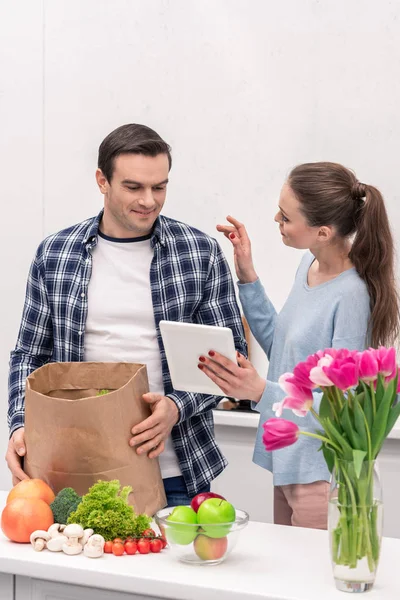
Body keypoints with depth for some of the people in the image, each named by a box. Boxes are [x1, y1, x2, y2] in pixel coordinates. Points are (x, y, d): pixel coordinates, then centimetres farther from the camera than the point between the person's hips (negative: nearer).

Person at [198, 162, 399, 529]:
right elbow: (280, 344, 13)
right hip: (288, 463, 8)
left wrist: (263, 392, -31)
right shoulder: (311, 264, 1)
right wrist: (247, 275, 4)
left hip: (322, 475, -8)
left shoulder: (352, 295, -22)